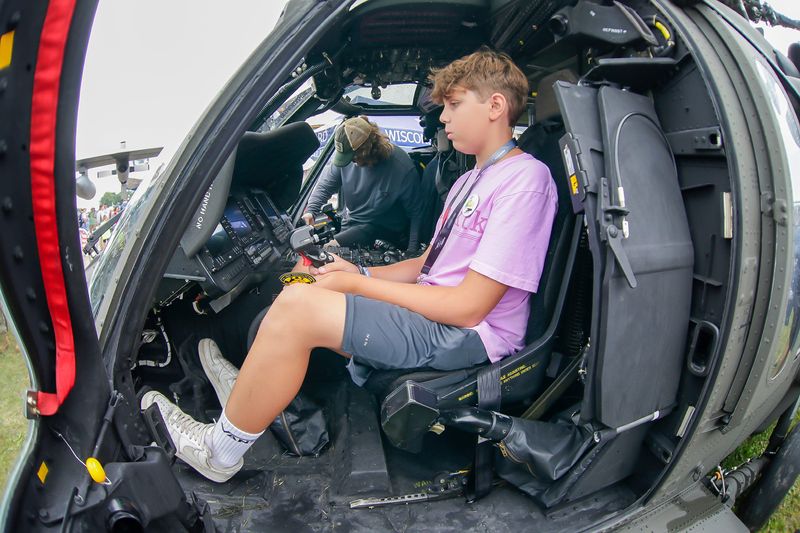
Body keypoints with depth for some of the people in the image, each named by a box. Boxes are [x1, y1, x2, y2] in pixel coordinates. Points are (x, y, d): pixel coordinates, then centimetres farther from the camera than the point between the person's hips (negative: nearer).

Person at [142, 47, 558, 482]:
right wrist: (361, 274, 2)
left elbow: (468, 306, -20)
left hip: (467, 336, -10)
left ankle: (221, 451, -3)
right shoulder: (470, 181, 19)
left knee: (297, 305, -23)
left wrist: (356, 284, -14)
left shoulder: (525, 179, -14)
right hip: (434, 314, 10)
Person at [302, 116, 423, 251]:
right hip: (351, 226, 5)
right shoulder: (345, 154, -9)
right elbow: (326, 185, 6)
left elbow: (416, 214, -14)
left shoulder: (402, 167, -21)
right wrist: (310, 210, -11)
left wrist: (411, 253, -18)